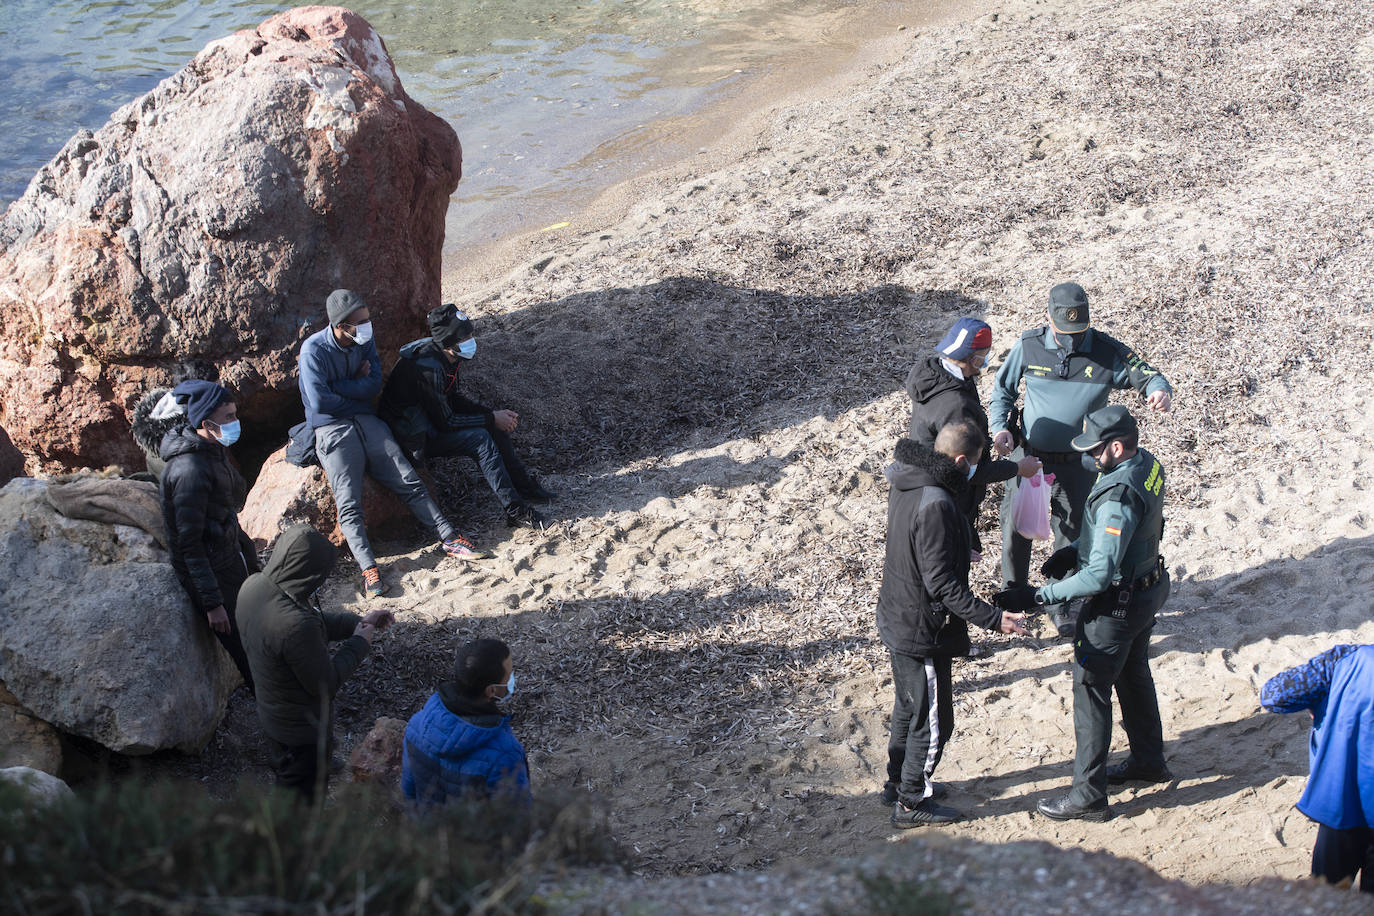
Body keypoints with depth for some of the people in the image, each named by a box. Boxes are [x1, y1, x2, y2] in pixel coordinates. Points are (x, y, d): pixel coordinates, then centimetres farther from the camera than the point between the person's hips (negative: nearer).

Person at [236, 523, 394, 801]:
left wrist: (357, 622, 7)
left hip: (271, 714, 8)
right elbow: (325, 684, -25)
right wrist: (359, 643, -12)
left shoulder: (252, 586, -13)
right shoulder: (295, 626, -41)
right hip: (303, 731, -8)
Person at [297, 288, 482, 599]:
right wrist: (356, 388, -4)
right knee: (349, 503, -18)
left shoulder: (365, 341, 6)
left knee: (410, 482, -3)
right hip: (332, 430, -5)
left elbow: (374, 384, -2)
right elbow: (320, 401, -18)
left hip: (366, 421, 5)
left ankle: (449, 538, -1)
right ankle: (368, 568, -26)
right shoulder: (314, 349, -13)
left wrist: (336, 387, -12)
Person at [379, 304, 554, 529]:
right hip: (411, 434, -10)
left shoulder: (448, 358, -3)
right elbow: (445, 422, -26)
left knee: (496, 425, 2)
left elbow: (455, 400, 8)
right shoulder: (429, 368, -31)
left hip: (428, 419, 10)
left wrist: (494, 414, -6)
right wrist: (491, 418, -18)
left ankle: (523, 486, 11)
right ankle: (514, 509, -21)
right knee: (479, 439, -22)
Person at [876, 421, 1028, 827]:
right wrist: (992, 618, -30)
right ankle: (912, 802, 23)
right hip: (923, 632, -10)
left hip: (897, 619, 10)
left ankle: (898, 782, 44)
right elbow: (942, 584, -30)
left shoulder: (906, 484, -3)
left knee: (908, 707, 27)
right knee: (933, 723, 9)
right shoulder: (935, 505, -31)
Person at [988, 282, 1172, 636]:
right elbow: (1002, 390, 6)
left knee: (1071, 533, 10)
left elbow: (1145, 374, -9)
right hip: (1027, 456, 1)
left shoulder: (1107, 352, -12)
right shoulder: (1028, 347, -7)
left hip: (1075, 464, -1)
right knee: (1015, 527, 11)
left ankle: (1061, 602, 31)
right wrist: (999, 428, -9)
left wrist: (1159, 390, -34)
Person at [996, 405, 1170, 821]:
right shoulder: (1147, 463, -4)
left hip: (1117, 603, -10)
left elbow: (1099, 576, -35)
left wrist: (1038, 596, -32)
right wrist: (1075, 549, 3)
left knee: (1091, 690, 2)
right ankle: (1148, 760, 46)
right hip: (1148, 587, 10)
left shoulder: (1118, 497, -34)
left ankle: (1089, 795, 10)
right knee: (1133, 674, 27)